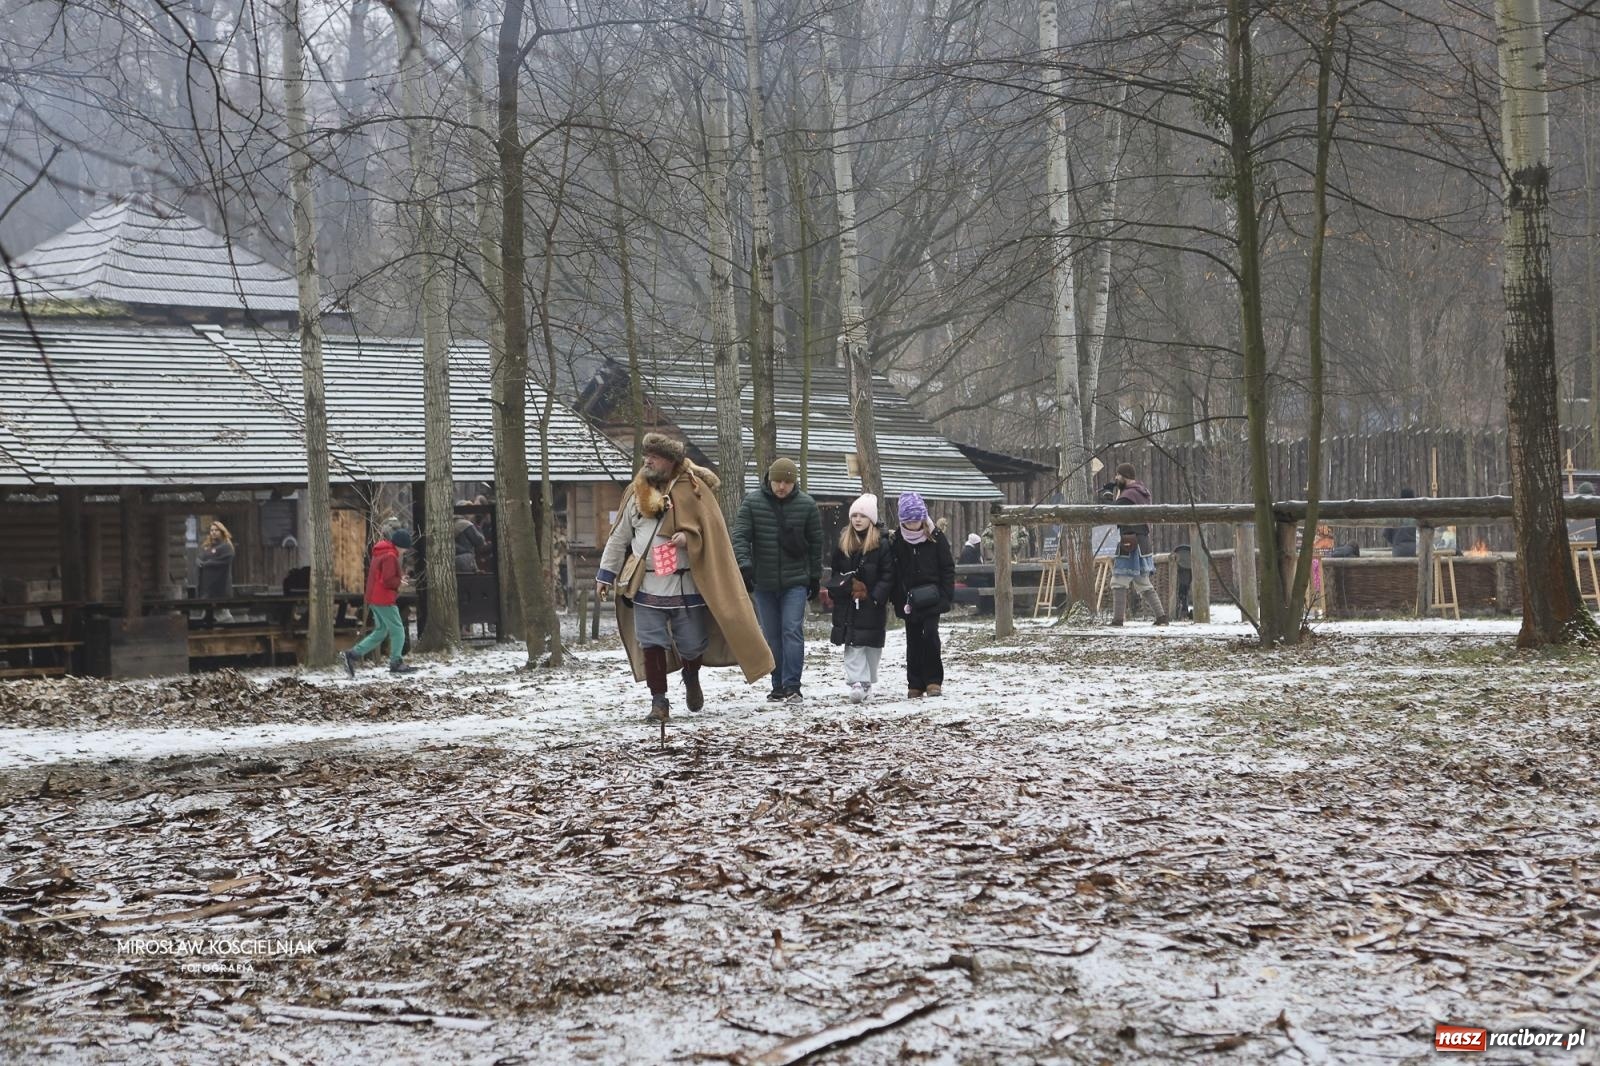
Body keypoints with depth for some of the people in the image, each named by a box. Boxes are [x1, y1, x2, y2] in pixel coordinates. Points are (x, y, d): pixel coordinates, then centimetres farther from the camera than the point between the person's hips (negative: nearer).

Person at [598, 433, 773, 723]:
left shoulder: (693, 489, -4)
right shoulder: (636, 492, 8)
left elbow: (711, 529, -5)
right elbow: (619, 537, 15)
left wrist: (689, 537, -24)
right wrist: (606, 573, 14)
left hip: (686, 585, -2)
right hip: (646, 586, 2)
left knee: (692, 643, 6)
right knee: (651, 644, -4)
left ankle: (691, 678, 38)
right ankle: (659, 702, 4)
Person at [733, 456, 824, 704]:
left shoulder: (806, 505, -1)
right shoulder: (752, 503, -2)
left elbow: (816, 543, 6)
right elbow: (740, 536, -8)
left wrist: (815, 577, 7)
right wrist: (744, 564, -23)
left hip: (796, 581, -2)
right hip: (763, 582, 2)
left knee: (792, 631, -11)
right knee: (772, 635, 8)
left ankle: (792, 687, -13)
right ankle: (778, 686, 16)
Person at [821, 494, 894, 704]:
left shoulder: (882, 543, -6)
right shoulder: (843, 542, 7)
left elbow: (888, 576, -8)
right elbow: (834, 571, 13)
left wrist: (874, 596, -15)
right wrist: (843, 587, -1)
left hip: (872, 604, -3)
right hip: (848, 604, 3)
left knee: (872, 644, 5)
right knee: (853, 645, -5)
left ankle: (867, 683, 17)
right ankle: (857, 683, -10)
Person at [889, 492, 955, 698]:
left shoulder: (935, 538, -2)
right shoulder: (897, 541, 2)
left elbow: (948, 568, 1)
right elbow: (894, 573, 3)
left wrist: (946, 595, -6)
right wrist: (899, 601, -1)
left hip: (931, 598, -2)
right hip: (909, 601, 2)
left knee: (930, 635, -10)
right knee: (913, 641, 5)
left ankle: (933, 681, -2)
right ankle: (915, 684, 10)